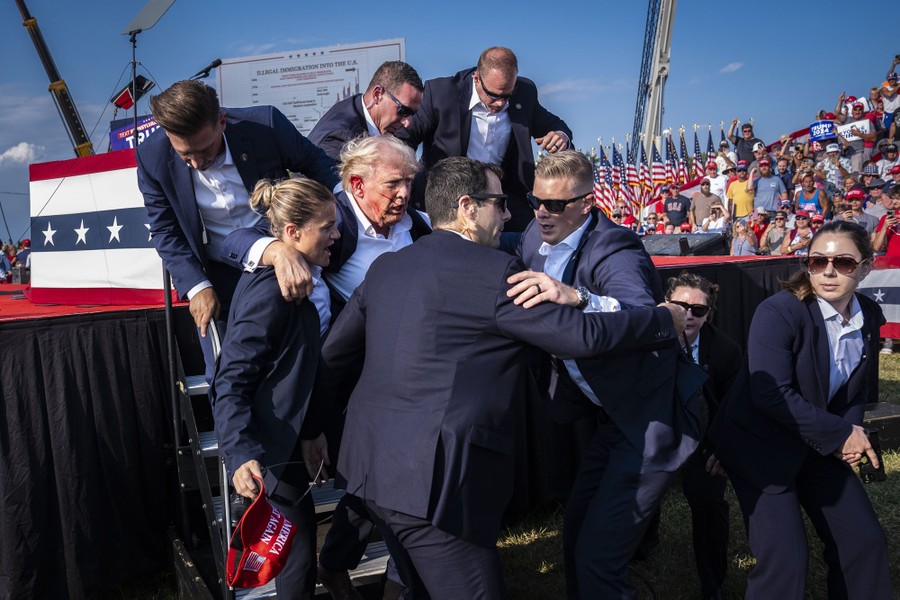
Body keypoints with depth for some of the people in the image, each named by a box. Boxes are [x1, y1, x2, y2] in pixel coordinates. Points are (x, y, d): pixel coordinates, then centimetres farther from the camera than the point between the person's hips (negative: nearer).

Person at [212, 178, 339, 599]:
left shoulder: (308, 282, 5)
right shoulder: (269, 290, -23)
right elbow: (232, 382, -25)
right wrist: (240, 454, -35)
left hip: (298, 434, 8)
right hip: (272, 447, -8)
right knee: (299, 552, 0)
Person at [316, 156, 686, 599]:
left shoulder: (385, 266, 9)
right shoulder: (495, 273, -13)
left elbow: (334, 352, 15)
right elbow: (583, 335, -12)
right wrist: (668, 320, 4)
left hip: (371, 462, 9)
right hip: (432, 478, -8)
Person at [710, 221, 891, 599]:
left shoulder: (870, 317, 0)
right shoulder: (778, 311, -23)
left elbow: (857, 387, 12)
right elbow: (771, 395, -28)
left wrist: (852, 430, -8)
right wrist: (840, 434, -21)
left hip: (818, 447, 7)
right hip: (759, 444, -7)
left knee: (866, 542, 11)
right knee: (785, 562, -8)